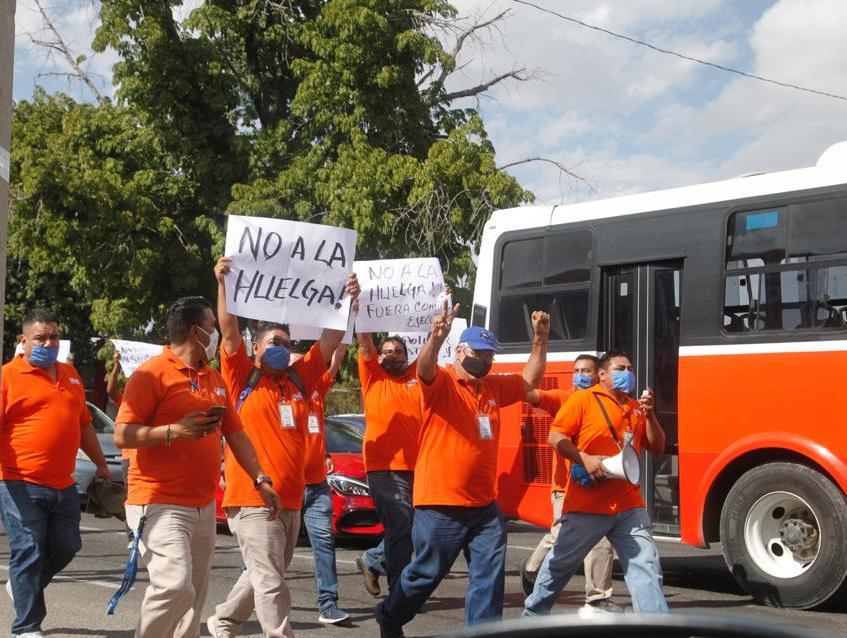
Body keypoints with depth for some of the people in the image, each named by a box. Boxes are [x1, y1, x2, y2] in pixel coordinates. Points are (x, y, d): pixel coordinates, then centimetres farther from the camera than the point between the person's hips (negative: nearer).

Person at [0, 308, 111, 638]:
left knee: (66, 548, 12)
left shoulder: (69, 374, 16)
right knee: (29, 552, -3)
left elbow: (84, 424, 25)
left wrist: (101, 465, 28)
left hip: (63, 485, 7)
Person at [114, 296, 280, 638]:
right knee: (175, 586, -21)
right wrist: (175, 430, -24)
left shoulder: (214, 379, 17)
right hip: (161, 504, -8)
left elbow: (235, 434, 20)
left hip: (204, 506, 8)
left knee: (195, 595, 7)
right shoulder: (152, 374, -8)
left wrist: (261, 481, 12)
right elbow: (122, 436, -13)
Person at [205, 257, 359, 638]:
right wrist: (222, 284, -23)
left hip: (291, 499, 7)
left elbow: (332, 337, 8)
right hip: (252, 499, -7)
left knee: (264, 577, 20)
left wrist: (350, 300, -3)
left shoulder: (300, 378, 12)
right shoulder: (243, 377, -1)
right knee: (270, 582, -8)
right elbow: (229, 331, -13)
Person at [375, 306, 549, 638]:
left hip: (485, 506, 6)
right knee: (425, 573, 7)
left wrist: (540, 339, 8)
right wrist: (436, 338, -51)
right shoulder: (441, 382, -9)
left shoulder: (494, 387, 11)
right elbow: (424, 368, -29)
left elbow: (529, 380, 22)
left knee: (490, 574, 4)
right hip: (440, 505, -6)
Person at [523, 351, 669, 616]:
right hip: (587, 505, -4)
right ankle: (533, 613, 28)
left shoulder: (636, 408, 16)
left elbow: (657, 447, 15)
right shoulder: (583, 400, -1)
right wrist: (585, 459, -19)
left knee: (646, 567, -4)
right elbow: (555, 437, -7)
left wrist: (649, 414, 1)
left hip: (629, 506, 4)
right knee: (561, 563, 9)